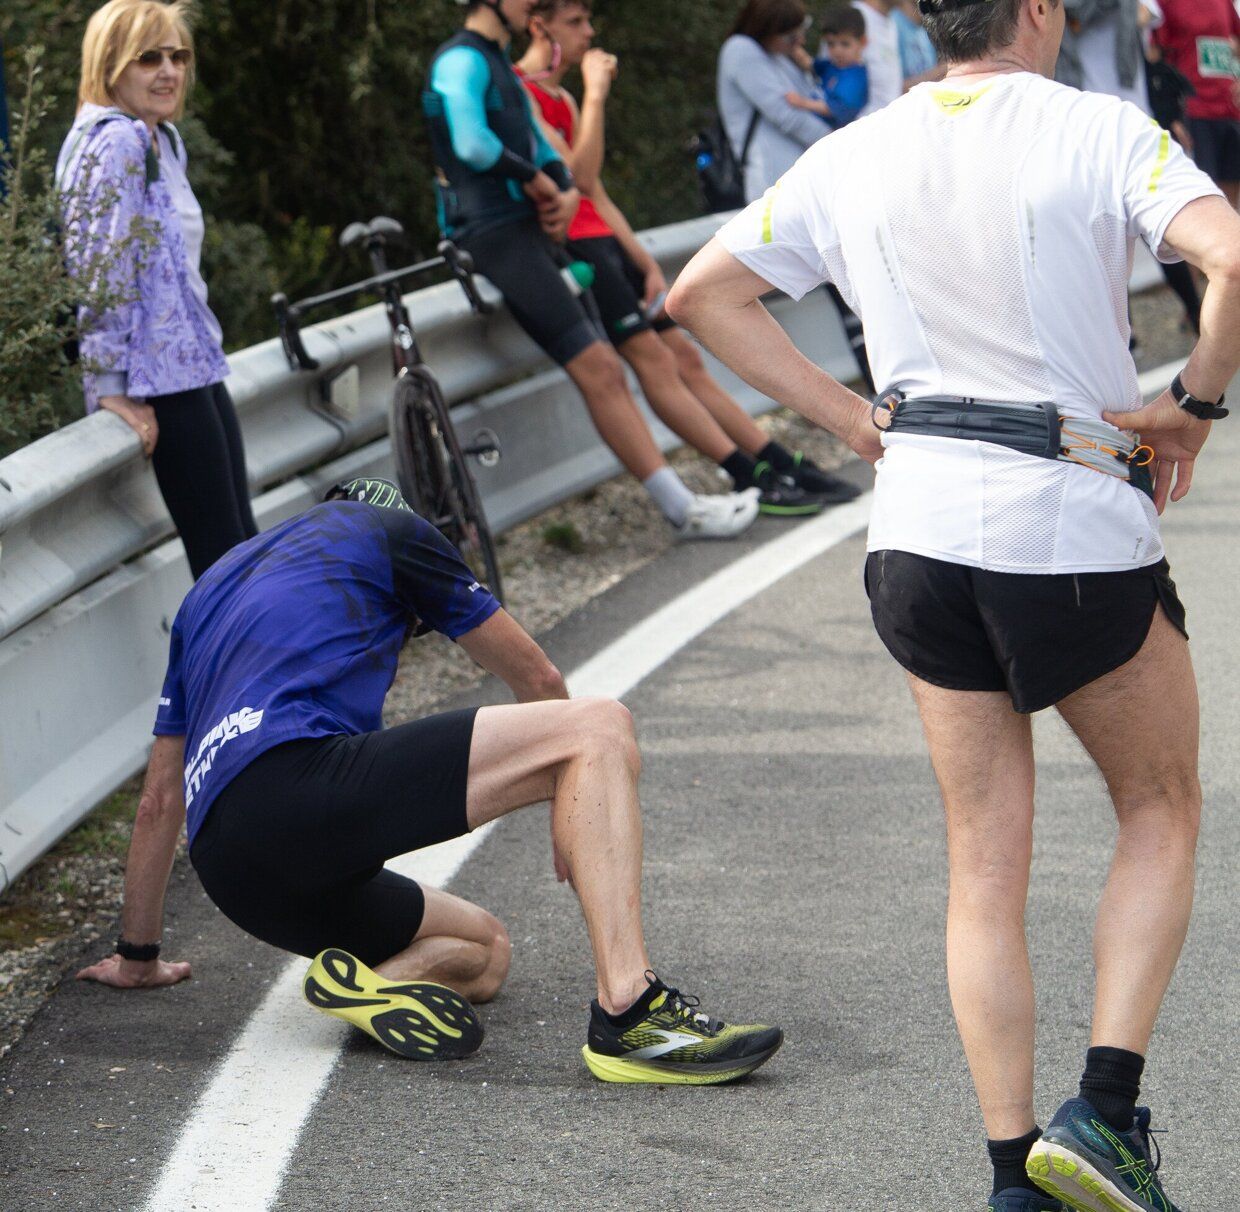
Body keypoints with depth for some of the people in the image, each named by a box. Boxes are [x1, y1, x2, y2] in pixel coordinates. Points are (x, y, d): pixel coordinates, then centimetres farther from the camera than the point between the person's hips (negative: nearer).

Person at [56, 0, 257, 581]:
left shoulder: (163, 140, 17)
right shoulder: (113, 142, -14)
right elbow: (99, 270, -19)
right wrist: (111, 387, -20)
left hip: (195, 367, 10)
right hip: (158, 379, -10)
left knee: (242, 549, 10)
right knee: (223, 558, -10)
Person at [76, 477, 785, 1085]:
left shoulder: (211, 591, 37)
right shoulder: (386, 528, 23)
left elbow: (160, 800, 40)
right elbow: (536, 678, 30)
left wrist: (138, 958, 50)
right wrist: (576, 807, 46)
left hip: (234, 875, 7)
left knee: (485, 951, 25)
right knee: (599, 730, -5)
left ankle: (372, 978, -10)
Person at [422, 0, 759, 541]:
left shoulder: (501, 65, 22)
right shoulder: (461, 61, -11)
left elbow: (538, 146, 20)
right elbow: (473, 145, -27)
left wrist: (564, 191, -1)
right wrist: (537, 181, -11)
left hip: (533, 230, 11)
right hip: (495, 233, -11)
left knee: (606, 372, 6)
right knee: (597, 368, -14)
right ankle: (683, 510, -14)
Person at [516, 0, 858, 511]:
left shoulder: (561, 99, 23)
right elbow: (578, 176, -18)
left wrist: (648, 266, 11)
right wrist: (595, 95, -14)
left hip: (601, 242, 10)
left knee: (686, 357, 4)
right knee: (651, 356, -18)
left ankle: (785, 467, 2)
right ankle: (752, 479, -20)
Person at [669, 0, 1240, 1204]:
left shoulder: (850, 157, 8)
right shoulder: (1100, 131, -7)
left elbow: (700, 294, 13)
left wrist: (855, 420, 10)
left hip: (921, 525, 4)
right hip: (1077, 528, -4)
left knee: (984, 861, 11)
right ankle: (1103, 1113, 2)